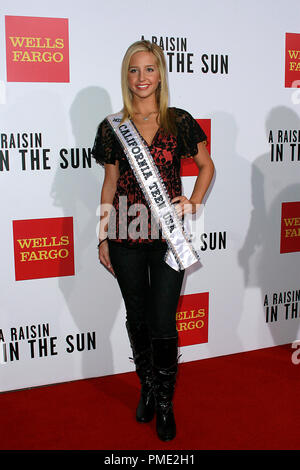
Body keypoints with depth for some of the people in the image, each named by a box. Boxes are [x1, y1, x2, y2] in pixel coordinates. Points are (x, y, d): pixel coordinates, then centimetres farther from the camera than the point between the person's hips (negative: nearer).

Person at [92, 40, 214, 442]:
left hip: (168, 235, -1)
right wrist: (103, 238, 8)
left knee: (163, 324, 0)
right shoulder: (113, 127, 5)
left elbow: (206, 164, 14)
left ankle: (165, 403, 21)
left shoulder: (179, 121, 2)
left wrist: (193, 202, -2)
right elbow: (110, 183, 9)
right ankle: (147, 389, 35)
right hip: (126, 235, 2)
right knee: (137, 319, 13)